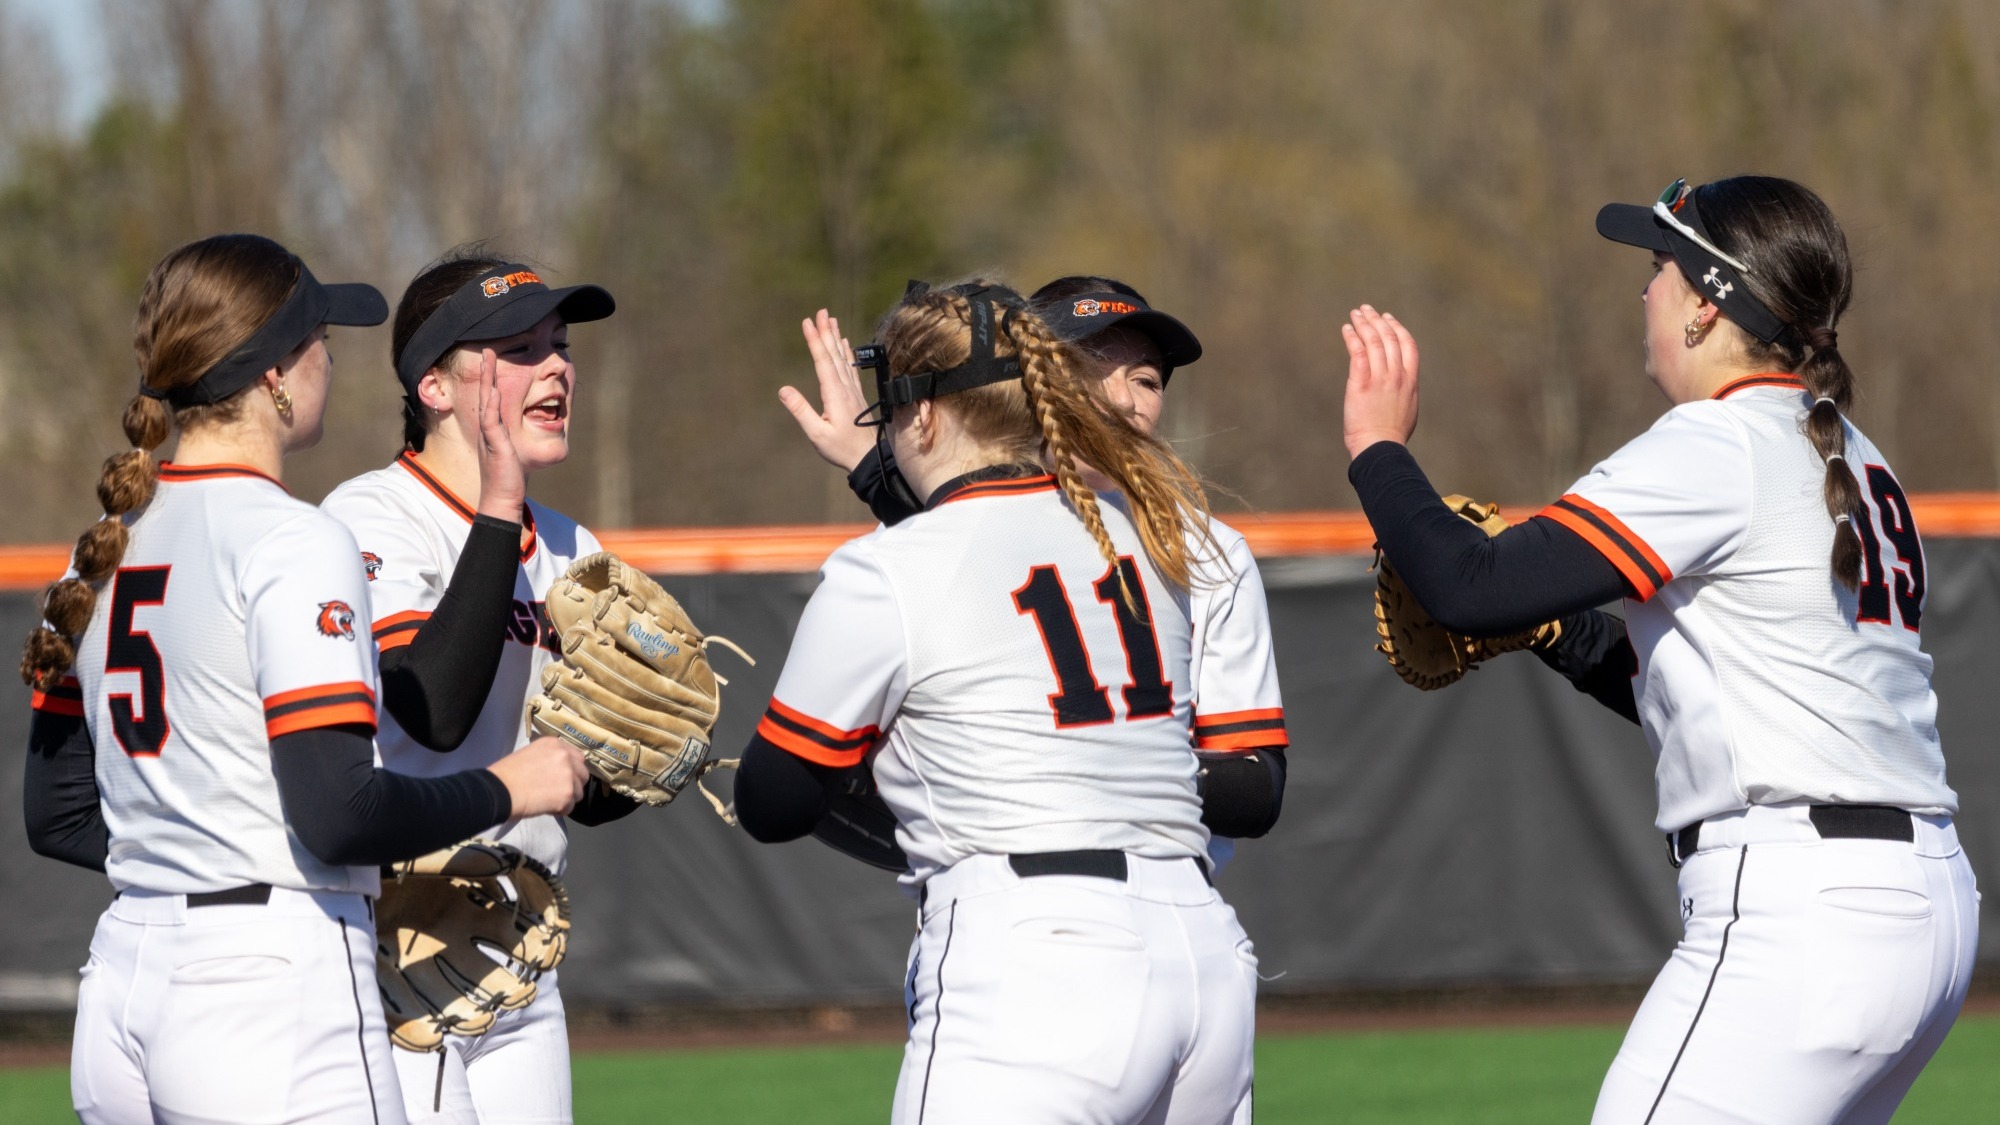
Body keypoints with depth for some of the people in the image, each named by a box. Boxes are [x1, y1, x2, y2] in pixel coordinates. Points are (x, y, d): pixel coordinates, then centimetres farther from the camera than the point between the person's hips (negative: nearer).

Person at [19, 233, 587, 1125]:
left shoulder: (109, 544, 13)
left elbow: (57, 816, 16)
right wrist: (505, 789, -4)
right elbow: (341, 814, -19)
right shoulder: (291, 542, -12)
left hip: (118, 998, 8)